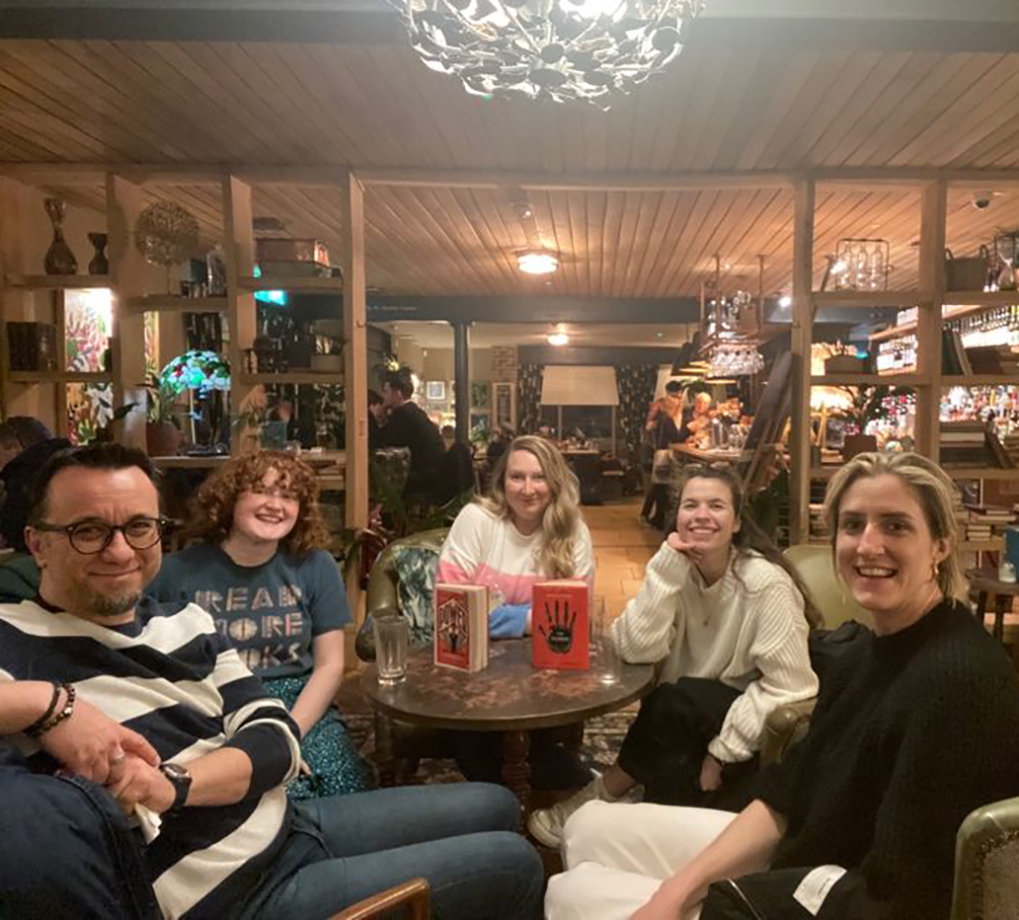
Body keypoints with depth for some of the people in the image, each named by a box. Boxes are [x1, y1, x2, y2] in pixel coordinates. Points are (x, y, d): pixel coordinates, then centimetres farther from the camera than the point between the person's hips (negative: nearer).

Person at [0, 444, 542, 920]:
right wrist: (46, 702, -35)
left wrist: (174, 781, -20)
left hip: (290, 822, 7)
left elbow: (278, 738, -1)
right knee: (513, 864, -1)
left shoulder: (186, 621, 4)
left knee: (497, 807, 21)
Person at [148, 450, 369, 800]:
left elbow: (329, 665, 4)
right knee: (283, 795, -29)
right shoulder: (178, 571, 0)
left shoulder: (315, 566, 4)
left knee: (347, 788, -23)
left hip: (301, 707, 2)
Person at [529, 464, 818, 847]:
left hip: (762, 730, -4)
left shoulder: (765, 583, -20)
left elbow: (787, 686, -19)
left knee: (673, 702, -27)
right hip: (694, 724, 4)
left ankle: (602, 795, -9)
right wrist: (666, 571, -26)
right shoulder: (681, 571, -6)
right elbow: (635, 649, -18)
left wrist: (723, 751, -19)